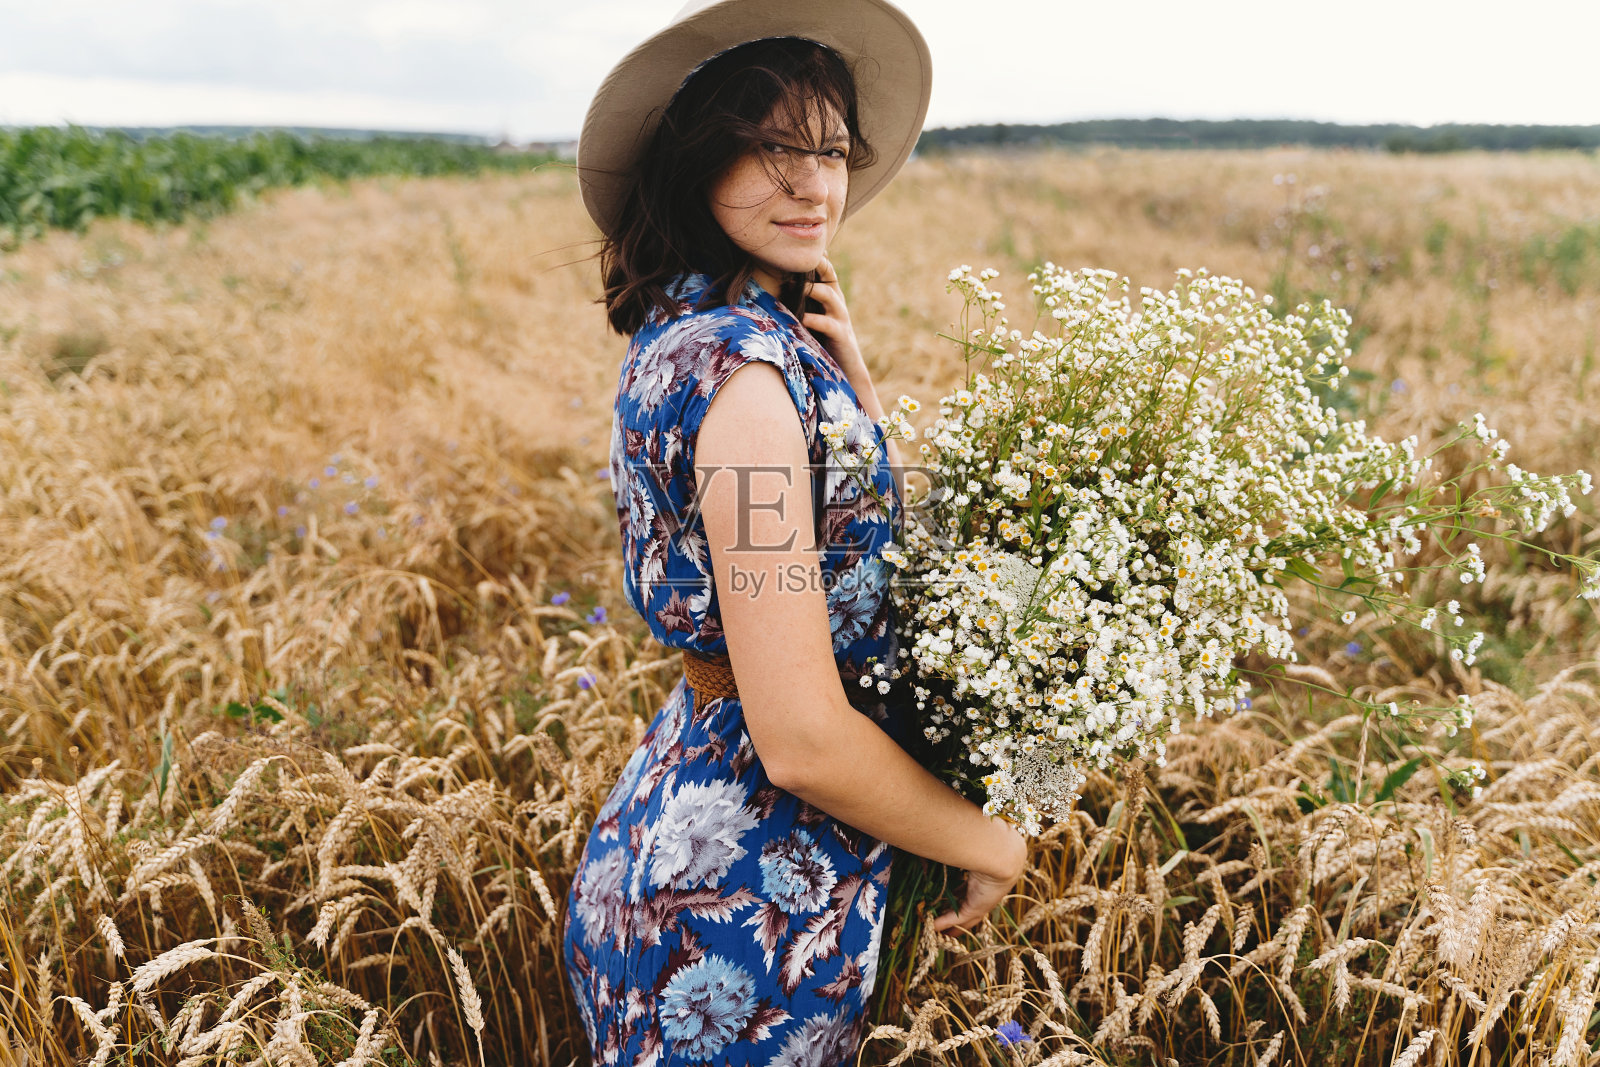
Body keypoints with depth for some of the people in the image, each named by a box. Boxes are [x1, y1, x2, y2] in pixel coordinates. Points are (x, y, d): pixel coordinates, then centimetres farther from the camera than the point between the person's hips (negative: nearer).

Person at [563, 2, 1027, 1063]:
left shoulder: (690, 329, 2)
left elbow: (876, 538, 12)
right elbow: (804, 740, -28)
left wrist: (849, 369, -3)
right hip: (748, 903, -9)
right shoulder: (747, 365, -27)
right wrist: (991, 844, -12)